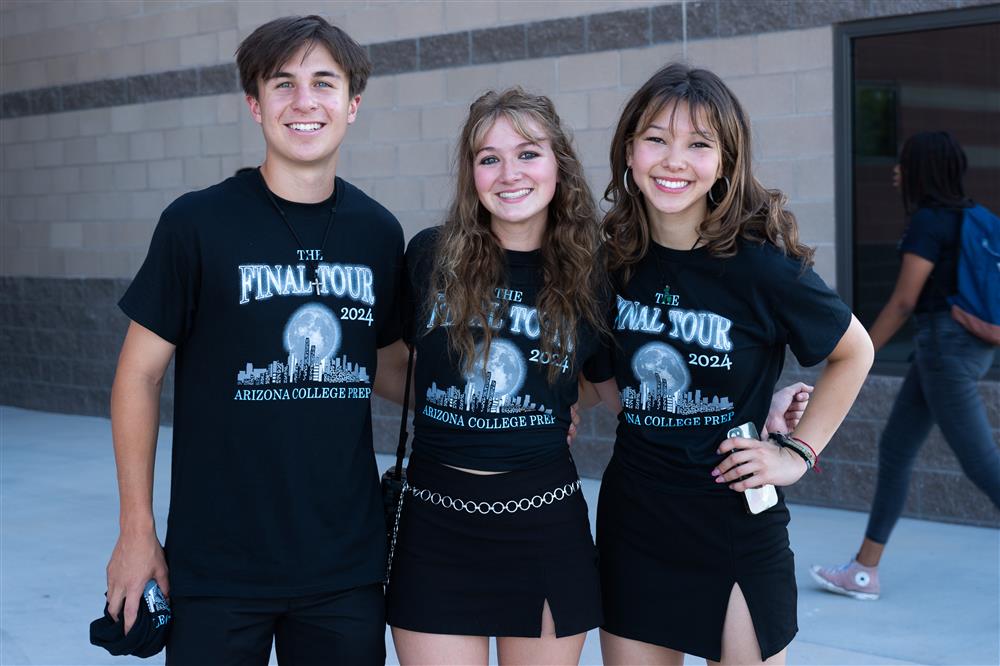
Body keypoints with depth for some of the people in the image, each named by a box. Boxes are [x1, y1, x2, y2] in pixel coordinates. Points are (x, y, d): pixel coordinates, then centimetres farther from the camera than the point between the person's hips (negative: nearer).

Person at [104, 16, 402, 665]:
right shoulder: (197, 222, -7)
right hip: (217, 563, -3)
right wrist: (136, 530, -3)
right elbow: (139, 374, -2)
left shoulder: (379, 232, 3)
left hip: (348, 562, 3)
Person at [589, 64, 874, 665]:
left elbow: (854, 352, 0)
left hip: (736, 521, -4)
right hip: (632, 518, 4)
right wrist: (636, 415, 4)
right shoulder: (615, 260, -3)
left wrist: (799, 451, -5)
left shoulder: (761, 265, -15)